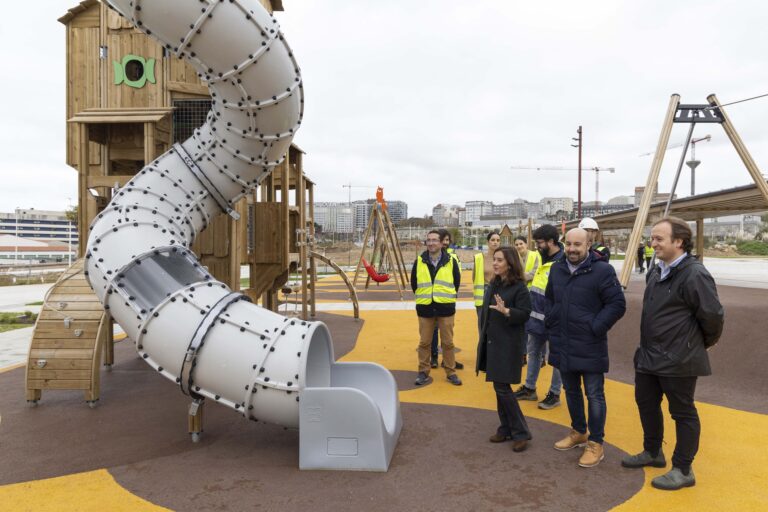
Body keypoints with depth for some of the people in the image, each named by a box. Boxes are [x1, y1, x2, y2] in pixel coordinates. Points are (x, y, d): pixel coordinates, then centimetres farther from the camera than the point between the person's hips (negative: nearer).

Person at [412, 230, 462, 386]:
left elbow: (457, 281, 9)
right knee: (424, 342, 7)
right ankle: (423, 372, 18)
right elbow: (414, 283, 12)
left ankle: (451, 372, 18)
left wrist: (448, 296, 10)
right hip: (425, 308, 1)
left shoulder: (450, 261, -1)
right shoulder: (419, 262, 1)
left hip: (445, 307, -1)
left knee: (448, 342, 6)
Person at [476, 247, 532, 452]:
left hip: (509, 345, -8)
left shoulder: (519, 287, -13)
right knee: (500, 387, 12)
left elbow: (525, 314, -17)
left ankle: (521, 432, 7)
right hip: (492, 342, 8)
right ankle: (506, 428, 24)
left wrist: (506, 311, -34)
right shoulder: (493, 285, 10)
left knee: (502, 387, -7)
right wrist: (483, 338, 16)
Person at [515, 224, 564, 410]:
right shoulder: (544, 259, 8)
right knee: (533, 353, 18)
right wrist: (531, 314, 17)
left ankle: (554, 394, 21)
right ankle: (529, 388, 31)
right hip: (536, 318, 9)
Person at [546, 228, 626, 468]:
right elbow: (549, 299, 20)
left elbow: (617, 304, -13)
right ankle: (578, 432, 37)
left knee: (594, 395, 4)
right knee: (571, 391, 19)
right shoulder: (557, 269, 6)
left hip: (589, 347, -6)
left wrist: (595, 328, -16)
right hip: (562, 345, 6)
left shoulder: (602, 270, -13)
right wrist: (551, 322, 10)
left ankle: (595, 443, 18)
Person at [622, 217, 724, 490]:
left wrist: (704, 343, -2)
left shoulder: (694, 275, -20)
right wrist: (649, 345, 16)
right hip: (649, 355, 9)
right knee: (646, 402, 21)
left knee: (683, 412, 6)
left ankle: (683, 470, 21)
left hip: (679, 360, -9)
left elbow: (713, 315, -18)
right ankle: (652, 452, 40)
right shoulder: (656, 271, 8)